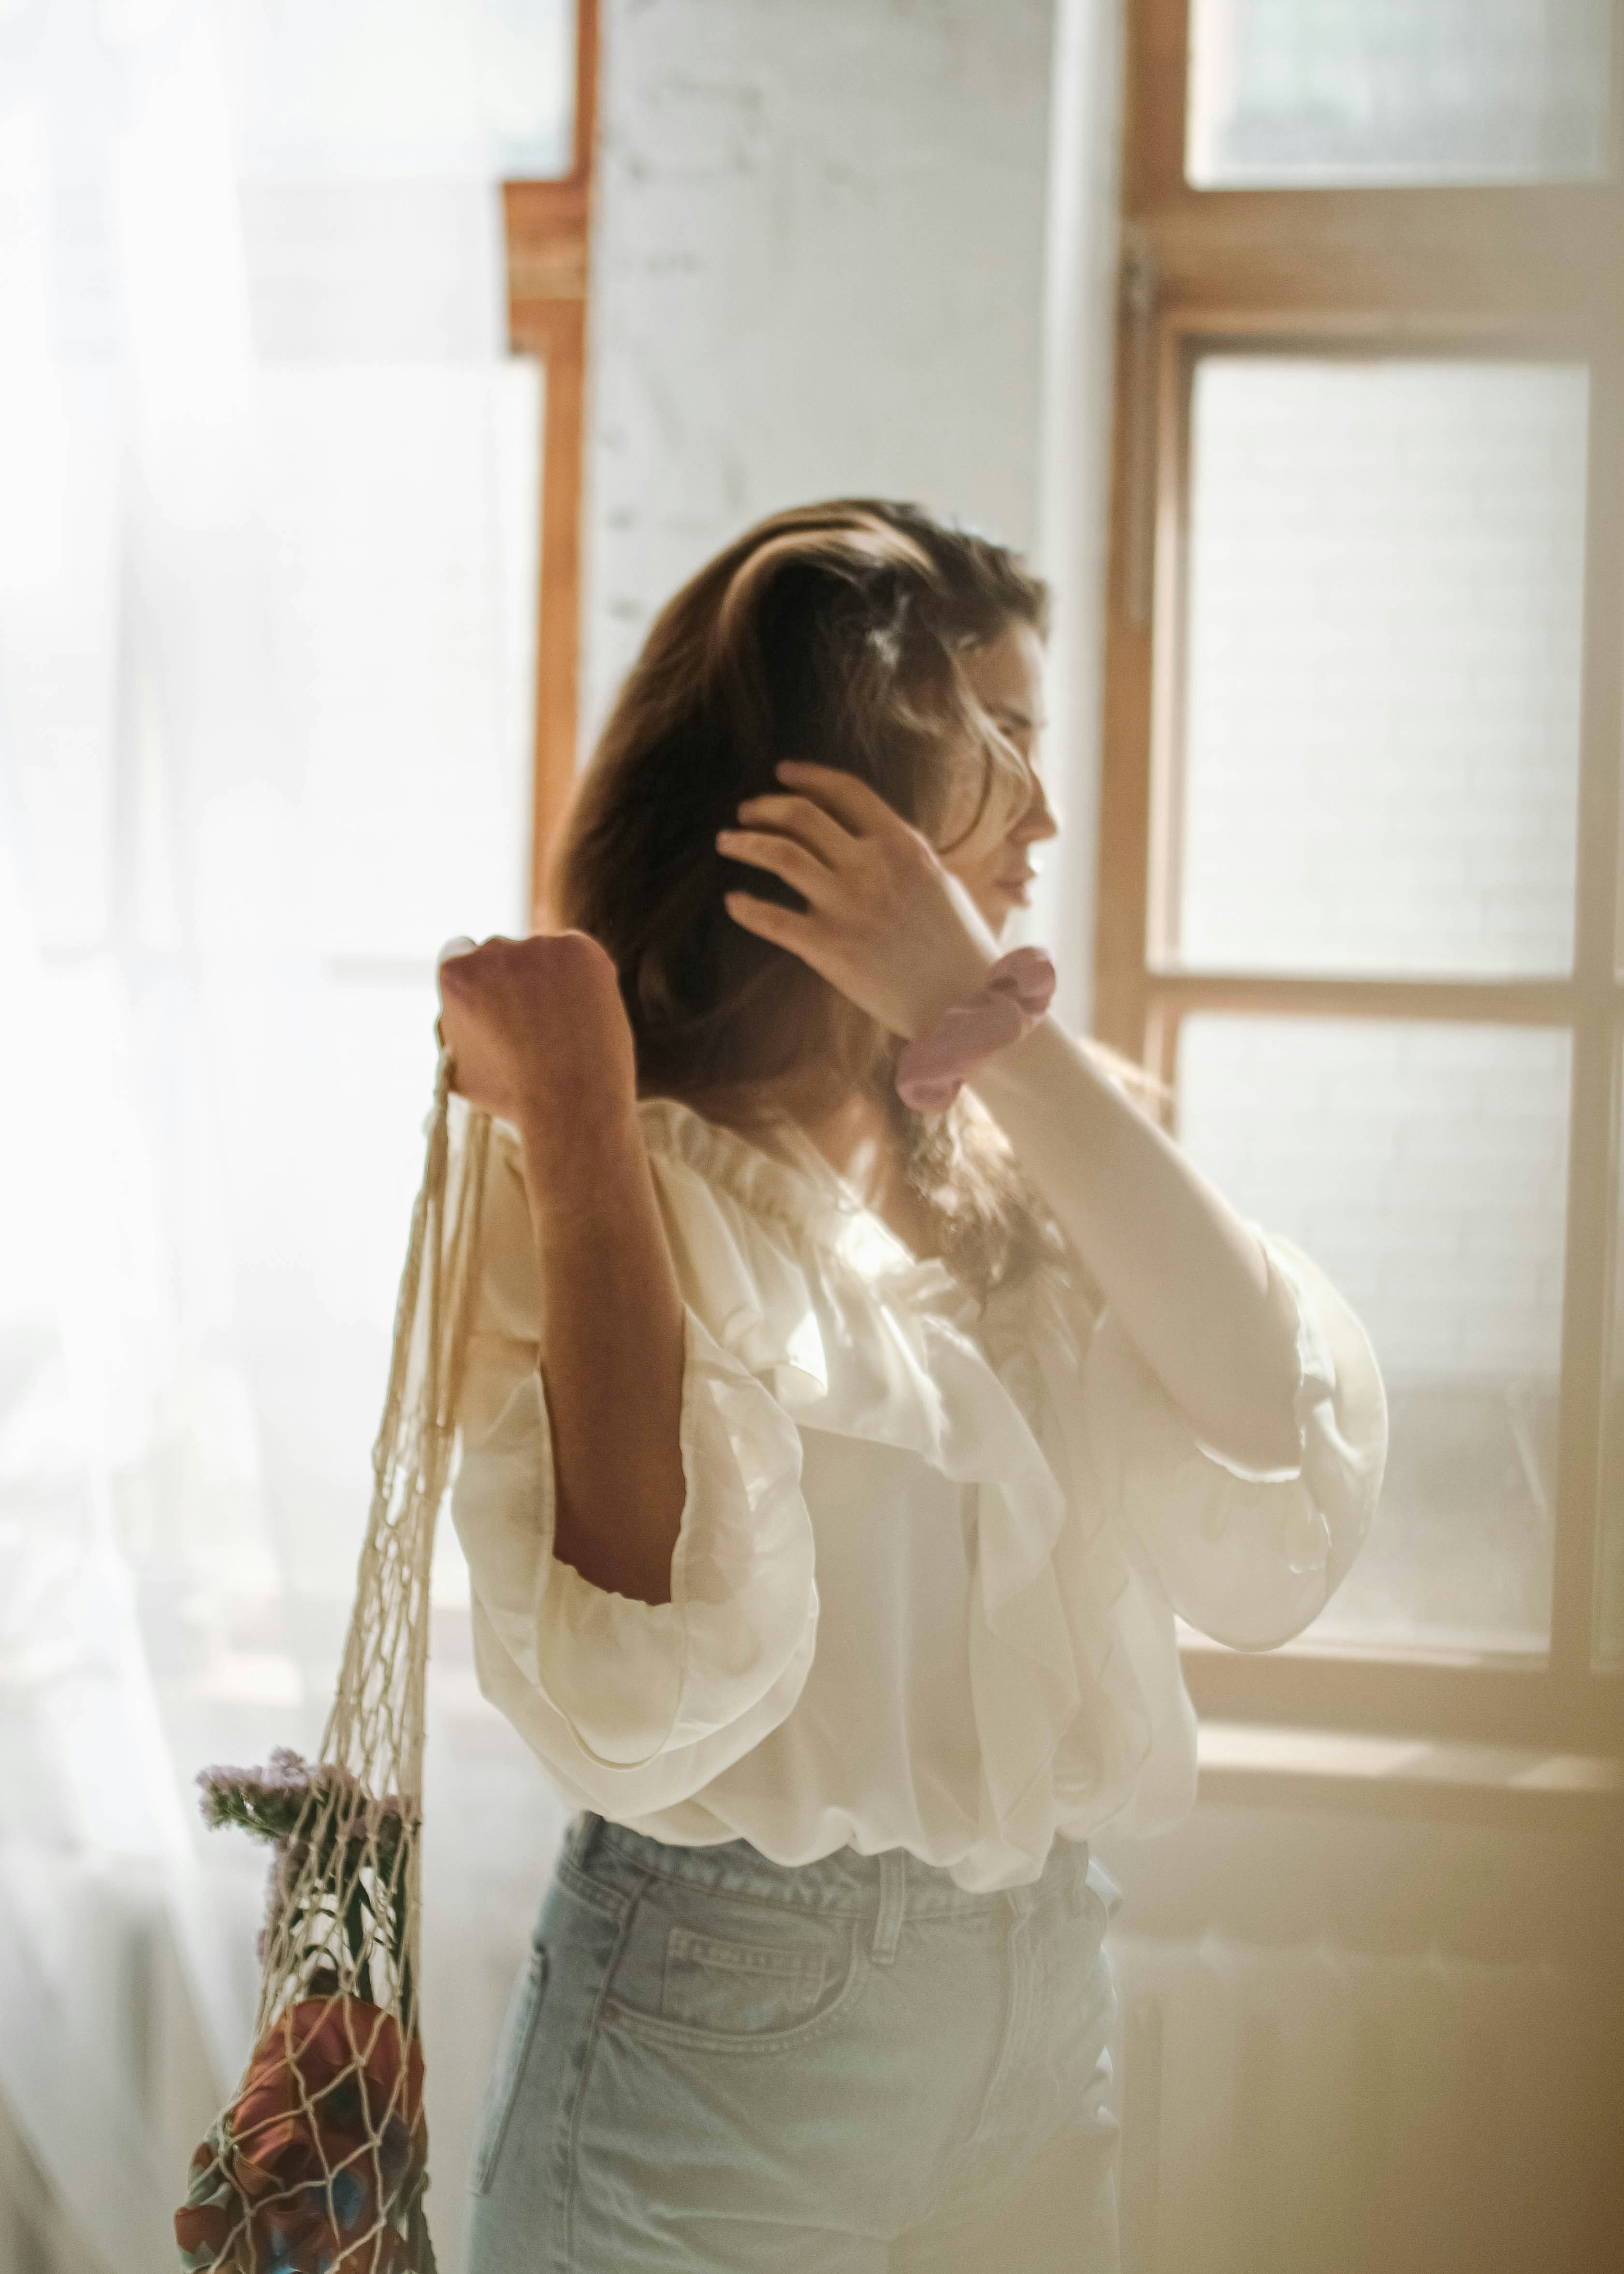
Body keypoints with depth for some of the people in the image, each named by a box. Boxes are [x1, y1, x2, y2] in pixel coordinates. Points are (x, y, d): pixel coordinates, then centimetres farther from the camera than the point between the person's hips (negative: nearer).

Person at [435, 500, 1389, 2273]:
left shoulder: (1011, 1155, 3)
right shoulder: (617, 1183, -13)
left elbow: (1285, 1519, -14)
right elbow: (651, 1692, -29)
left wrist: (1000, 1034, -18)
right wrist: (575, 1112, -24)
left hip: (1040, 2000, 5)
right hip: (720, 2040, -5)